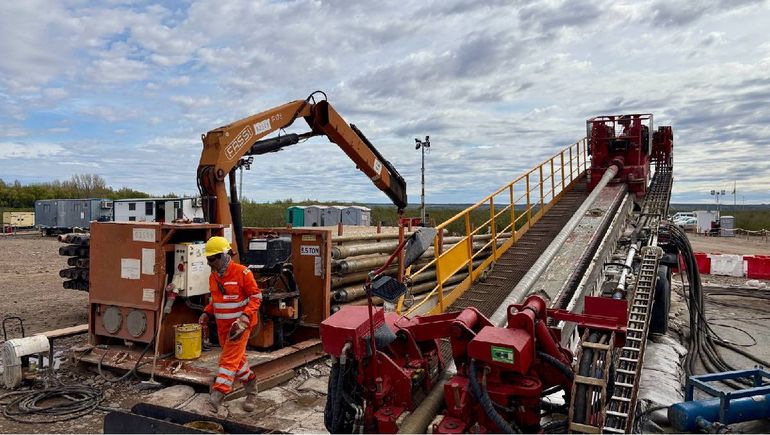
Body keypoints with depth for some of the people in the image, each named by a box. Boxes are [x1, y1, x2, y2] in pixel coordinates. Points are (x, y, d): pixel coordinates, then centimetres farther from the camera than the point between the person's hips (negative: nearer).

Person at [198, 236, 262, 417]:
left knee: (229, 359, -10)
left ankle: (216, 399, -10)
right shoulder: (213, 277, 7)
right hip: (223, 325, 7)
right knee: (237, 358, 16)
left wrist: (244, 318, -23)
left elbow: (256, 296, -14)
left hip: (240, 324, -7)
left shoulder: (242, 272, -16)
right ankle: (250, 382, 36)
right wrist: (207, 313, 3)